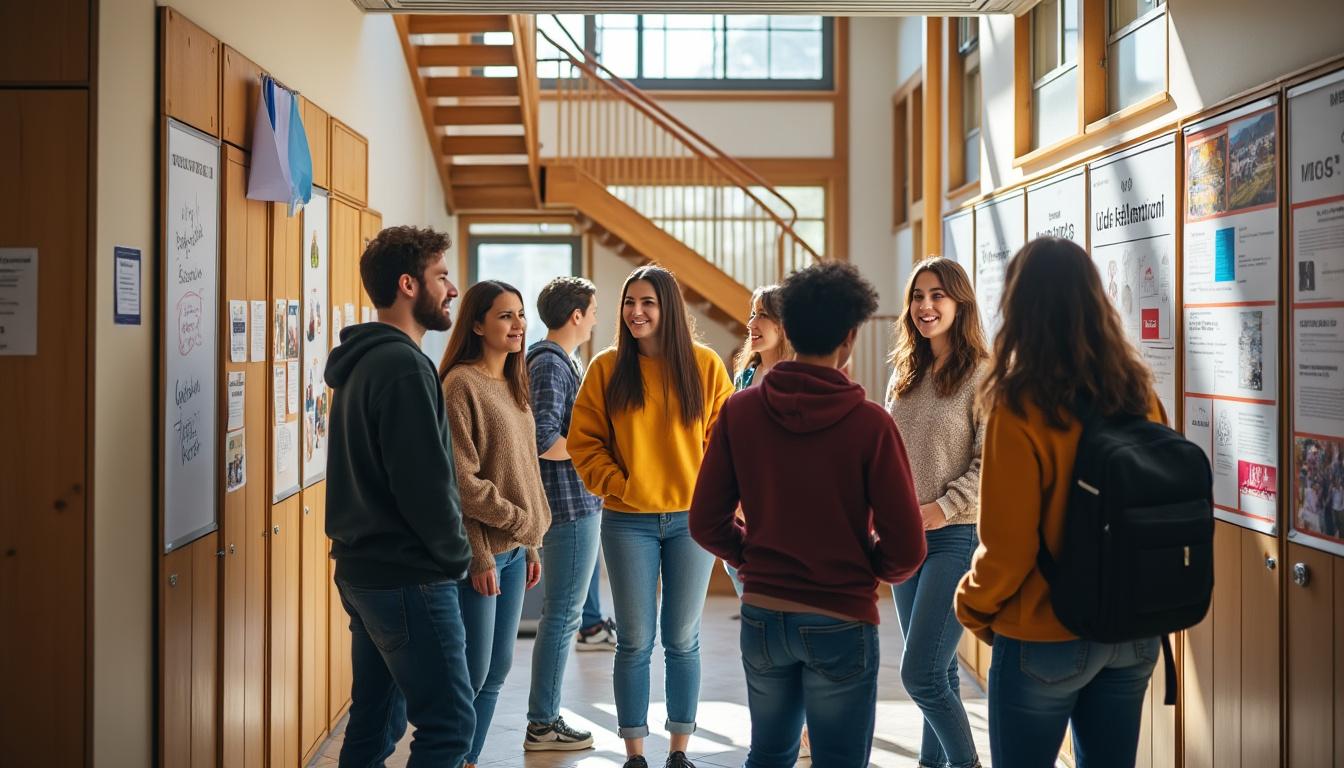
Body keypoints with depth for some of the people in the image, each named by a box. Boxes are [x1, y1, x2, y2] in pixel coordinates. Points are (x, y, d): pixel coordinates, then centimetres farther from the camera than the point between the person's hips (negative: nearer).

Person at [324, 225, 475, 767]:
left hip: (363, 569, 10)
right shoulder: (402, 365, -17)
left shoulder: (362, 361, 13)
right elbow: (424, 482, -22)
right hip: (409, 577, -10)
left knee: (375, 723, 16)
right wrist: (457, 554, -8)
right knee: (449, 724, -4)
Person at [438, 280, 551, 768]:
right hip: (482, 552, -8)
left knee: (497, 670, 13)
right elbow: (461, 482, -17)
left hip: (515, 549, 8)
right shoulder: (461, 384, -12)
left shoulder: (513, 385, 13)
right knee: (473, 674, -1)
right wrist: (478, 556, -15)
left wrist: (532, 544, 13)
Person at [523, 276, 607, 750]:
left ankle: (546, 715, 24)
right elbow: (543, 440, -24)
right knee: (562, 614, -2)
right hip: (570, 504, -10)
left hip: (576, 504, 10)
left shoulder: (557, 360, 15)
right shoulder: (551, 364, -15)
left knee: (561, 612, 15)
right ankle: (542, 725, 7)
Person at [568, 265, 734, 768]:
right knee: (634, 643, 4)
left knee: (682, 641, 9)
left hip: (691, 518, 1)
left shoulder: (705, 365, 0)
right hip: (628, 523, 0)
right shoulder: (607, 367, -1)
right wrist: (616, 485, -11)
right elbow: (584, 440, -1)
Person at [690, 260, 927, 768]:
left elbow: (706, 524, -3)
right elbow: (906, 548, -14)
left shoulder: (739, 411, -7)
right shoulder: (869, 422, -16)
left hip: (762, 614, 3)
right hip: (841, 621, -3)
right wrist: (875, 569, 7)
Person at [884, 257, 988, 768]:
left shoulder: (981, 376, -10)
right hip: (905, 536, 6)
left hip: (958, 536, -6)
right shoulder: (905, 374, 10)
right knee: (937, 669, 15)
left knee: (919, 673, -8)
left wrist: (943, 508, -19)